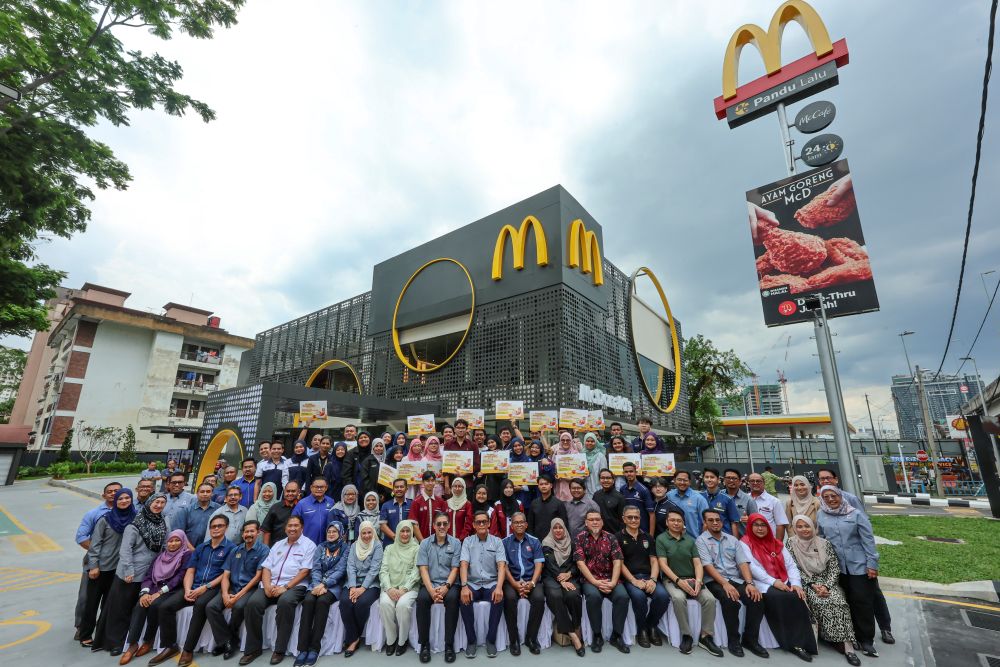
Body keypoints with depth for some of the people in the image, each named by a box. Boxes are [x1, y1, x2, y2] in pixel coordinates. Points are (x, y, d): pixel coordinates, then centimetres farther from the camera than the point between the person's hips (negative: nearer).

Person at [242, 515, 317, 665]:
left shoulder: (309, 545, 1)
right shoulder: (277, 545, 19)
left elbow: (304, 571, -7)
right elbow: (266, 568, 11)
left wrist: (286, 587, -16)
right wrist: (267, 586, -7)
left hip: (294, 586, -5)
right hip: (271, 585, 5)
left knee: (285, 602, -35)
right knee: (253, 603, -22)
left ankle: (280, 650, -19)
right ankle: (253, 649, -6)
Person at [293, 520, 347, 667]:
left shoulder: (346, 548, 3)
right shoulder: (320, 547, 15)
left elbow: (340, 570, -7)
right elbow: (315, 569, 5)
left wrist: (324, 585, -18)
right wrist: (318, 585, -13)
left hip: (334, 585, -3)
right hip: (317, 583, 3)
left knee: (322, 601, -33)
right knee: (308, 601, -28)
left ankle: (314, 648, -24)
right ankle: (303, 648, -25)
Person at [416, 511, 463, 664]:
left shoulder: (456, 543, 2)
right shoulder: (425, 543, 3)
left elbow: (455, 569, -1)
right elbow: (423, 569, -3)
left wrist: (446, 586, -18)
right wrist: (431, 590, -18)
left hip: (448, 584, -1)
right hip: (430, 583, 1)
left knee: (452, 598, -32)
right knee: (422, 598, -30)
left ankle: (449, 644, -18)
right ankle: (424, 644, -14)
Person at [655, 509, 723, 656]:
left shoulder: (690, 540, 10)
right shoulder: (661, 539, -3)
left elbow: (697, 563, 4)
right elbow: (663, 564, -9)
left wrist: (698, 580, -15)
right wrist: (679, 581, -20)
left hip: (692, 580, 4)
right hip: (672, 580, -4)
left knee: (710, 599, -23)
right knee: (678, 598, -34)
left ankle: (706, 636, -6)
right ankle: (686, 636, -14)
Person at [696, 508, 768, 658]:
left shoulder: (732, 539, 14)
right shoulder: (701, 540, -1)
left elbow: (743, 562, 5)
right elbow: (707, 565, -11)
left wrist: (750, 583, -13)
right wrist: (725, 584, -24)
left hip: (736, 580, 5)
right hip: (715, 581, -5)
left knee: (757, 599, -21)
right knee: (731, 601, -33)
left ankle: (750, 639, -2)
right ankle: (733, 640, -10)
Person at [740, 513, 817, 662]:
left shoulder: (776, 544, 18)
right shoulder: (744, 543, 2)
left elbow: (790, 565, 9)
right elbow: (752, 567, -9)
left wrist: (796, 583, -8)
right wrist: (773, 582, -17)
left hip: (784, 584, 4)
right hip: (763, 584, -4)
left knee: (797, 598, -26)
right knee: (780, 598, -31)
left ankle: (802, 643, -20)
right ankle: (793, 643, -19)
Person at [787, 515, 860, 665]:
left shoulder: (824, 543, 2)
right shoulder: (791, 544, -3)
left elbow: (834, 568, 0)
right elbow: (794, 569, -6)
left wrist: (826, 586, -14)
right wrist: (813, 585, -15)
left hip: (827, 582, 2)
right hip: (806, 584, -2)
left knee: (839, 602, -26)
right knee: (821, 602, -29)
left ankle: (848, 645, -22)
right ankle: (843, 642, -13)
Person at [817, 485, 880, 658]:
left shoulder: (856, 514, -5)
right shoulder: (821, 517, 2)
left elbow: (868, 540, -5)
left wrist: (872, 564, -10)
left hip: (860, 565, -2)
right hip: (838, 567, 2)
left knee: (863, 601, 0)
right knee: (848, 602, 9)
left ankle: (866, 639, 11)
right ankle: (854, 636, 21)